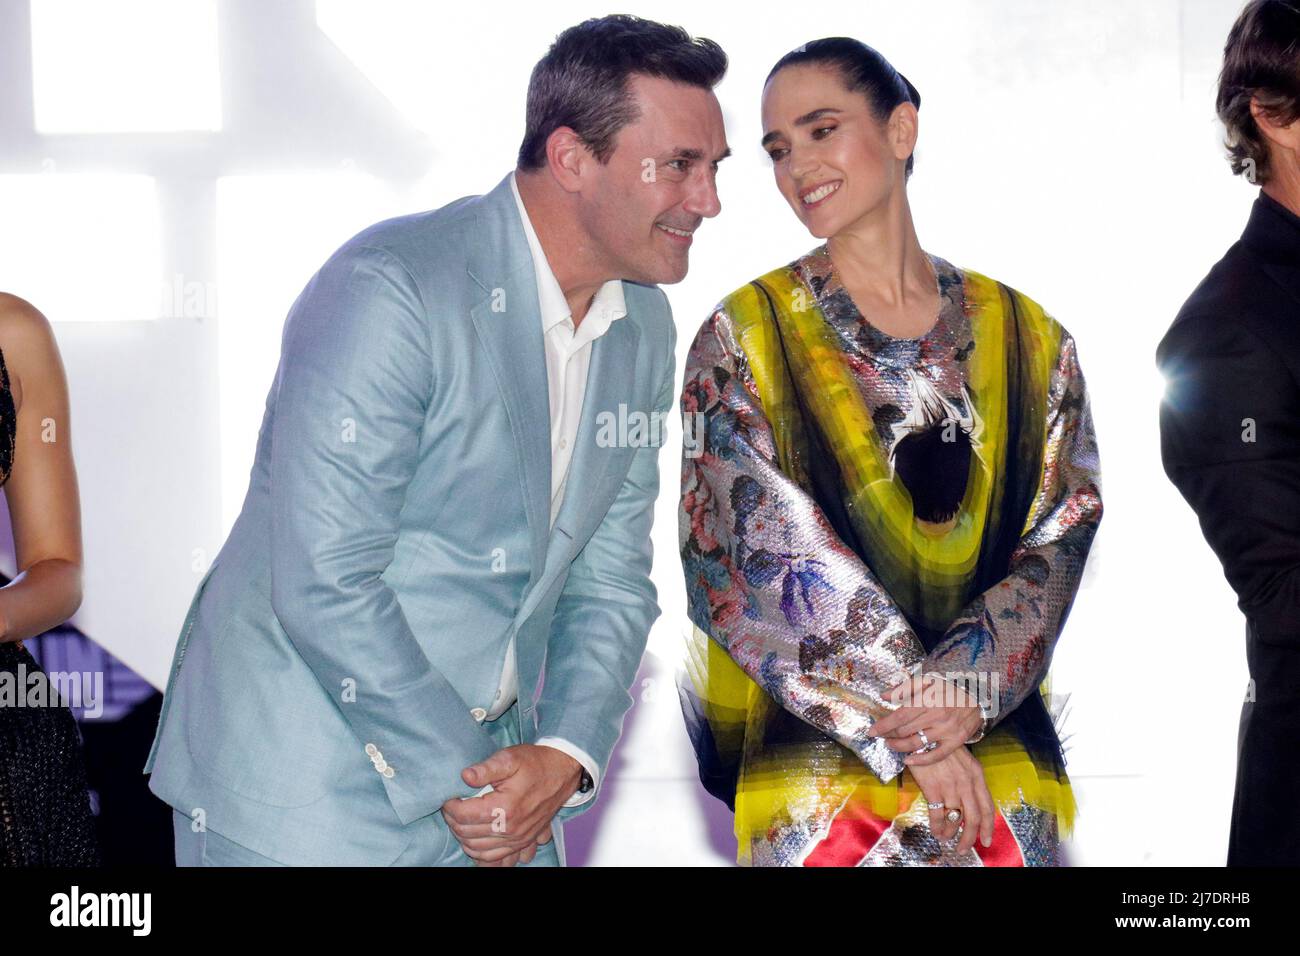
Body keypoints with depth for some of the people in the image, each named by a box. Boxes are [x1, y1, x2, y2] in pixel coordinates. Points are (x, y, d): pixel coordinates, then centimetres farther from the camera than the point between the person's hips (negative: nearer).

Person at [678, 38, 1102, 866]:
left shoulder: (1028, 340, 7)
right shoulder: (742, 339, 1)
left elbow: (1062, 537, 2)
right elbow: (772, 549, -8)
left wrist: (970, 684, -16)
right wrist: (908, 729, -14)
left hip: (997, 745, 2)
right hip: (814, 748, -2)